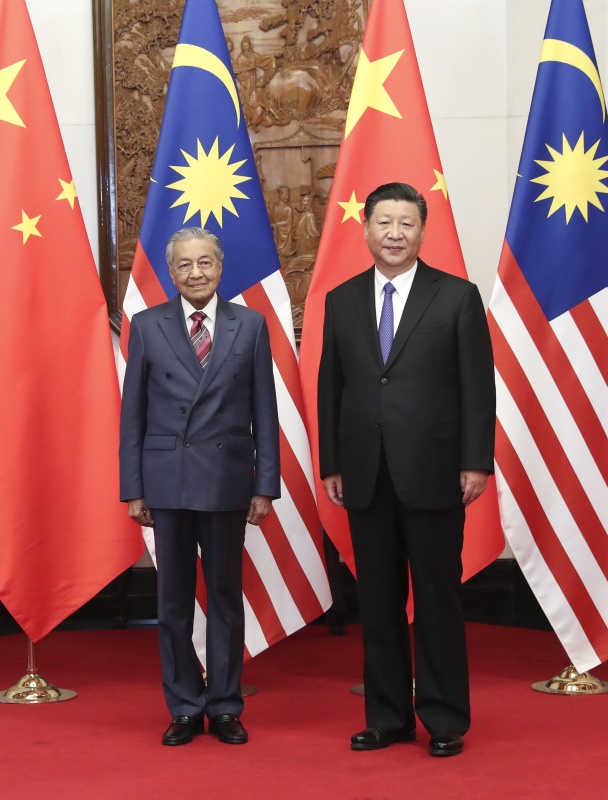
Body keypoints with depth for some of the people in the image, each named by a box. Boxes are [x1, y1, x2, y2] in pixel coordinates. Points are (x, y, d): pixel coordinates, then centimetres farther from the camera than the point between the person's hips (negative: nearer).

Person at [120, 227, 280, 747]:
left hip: (227, 480, 0)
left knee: (226, 595, 7)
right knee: (174, 599, 7)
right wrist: (133, 489, 0)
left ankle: (225, 707, 18)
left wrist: (266, 486, -1)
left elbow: (264, 411, 3)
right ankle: (184, 708, 18)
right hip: (167, 482, 0)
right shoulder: (147, 327, 4)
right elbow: (133, 413, 4)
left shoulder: (250, 325, 4)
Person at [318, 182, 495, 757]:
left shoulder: (457, 297, 0)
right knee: (377, 600, 9)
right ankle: (387, 717, 19)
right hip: (366, 475, 3)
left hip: (432, 473, -3)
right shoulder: (341, 301, 9)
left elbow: (478, 386, -2)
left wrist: (476, 463, -8)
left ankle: (445, 720, 15)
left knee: (437, 599, 3)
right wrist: (330, 465, 6)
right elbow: (330, 388, 10)